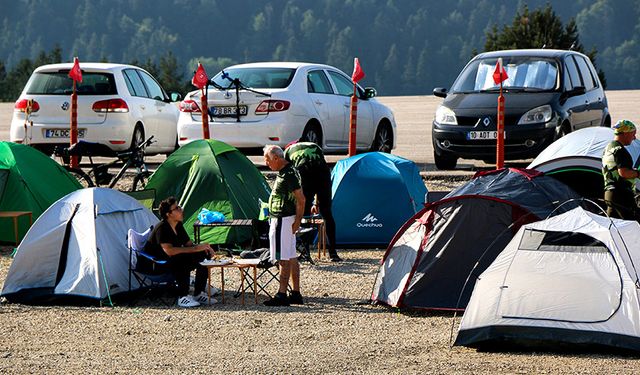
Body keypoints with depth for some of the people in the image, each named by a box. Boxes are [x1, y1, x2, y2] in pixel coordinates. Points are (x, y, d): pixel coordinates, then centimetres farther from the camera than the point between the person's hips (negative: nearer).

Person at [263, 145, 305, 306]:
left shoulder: (289, 174, -18)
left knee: (284, 259, -8)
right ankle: (296, 294, 18)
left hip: (284, 220, -11)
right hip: (278, 219, 11)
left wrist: (297, 221, -19)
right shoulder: (284, 172, 14)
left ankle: (282, 295, -7)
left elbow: (301, 200, -21)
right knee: (291, 258, 13)